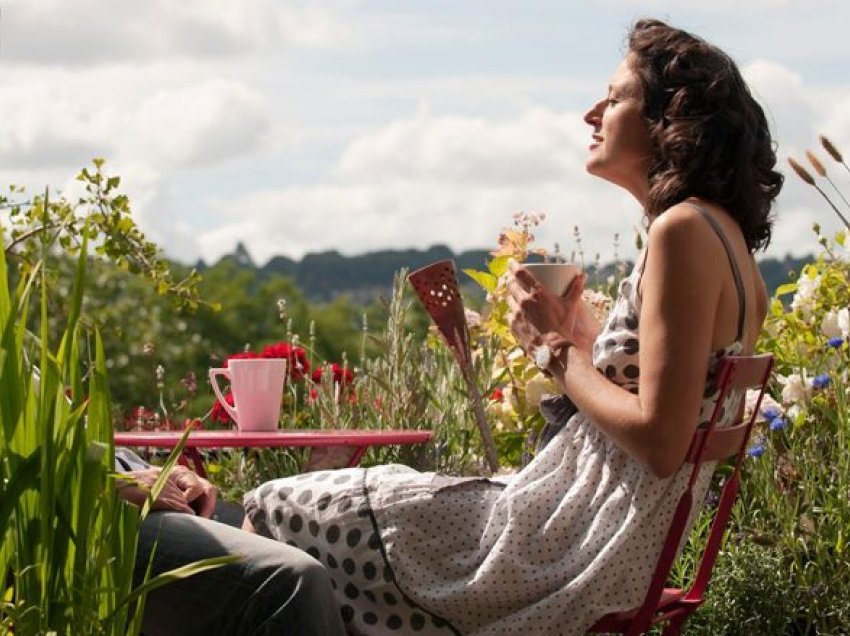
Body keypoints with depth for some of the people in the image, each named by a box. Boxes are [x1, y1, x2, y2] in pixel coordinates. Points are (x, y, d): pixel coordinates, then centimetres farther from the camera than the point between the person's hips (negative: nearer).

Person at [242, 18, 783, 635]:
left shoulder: (683, 231, -17)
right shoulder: (728, 237, 12)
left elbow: (658, 441, -23)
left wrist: (556, 349, -10)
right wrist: (578, 333, 9)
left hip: (587, 547, -10)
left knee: (282, 514, 0)